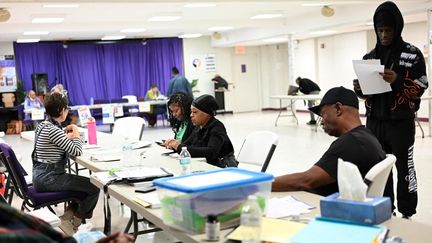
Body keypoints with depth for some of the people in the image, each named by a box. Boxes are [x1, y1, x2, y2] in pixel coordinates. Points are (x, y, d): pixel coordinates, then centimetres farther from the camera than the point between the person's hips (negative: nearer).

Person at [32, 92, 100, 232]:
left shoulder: (43, 125, 8)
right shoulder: (53, 130, -22)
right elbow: (77, 151, -21)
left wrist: (65, 134, 12)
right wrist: (76, 134, -4)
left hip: (41, 175, 10)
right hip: (48, 178, -10)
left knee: (85, 183, 21)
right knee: (94, 187, -5)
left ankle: (69, 213, 20)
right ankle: (76, 221, 13)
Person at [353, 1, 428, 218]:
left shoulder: (412, 54, -2)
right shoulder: (369, 57, 11)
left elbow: (420, 88, -7)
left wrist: (397, 81, -23)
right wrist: (359, 89, -6)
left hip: (401, 123, -4)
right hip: (374, 122, 5)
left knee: (404, 169, 1)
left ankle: (407, 215, 11)